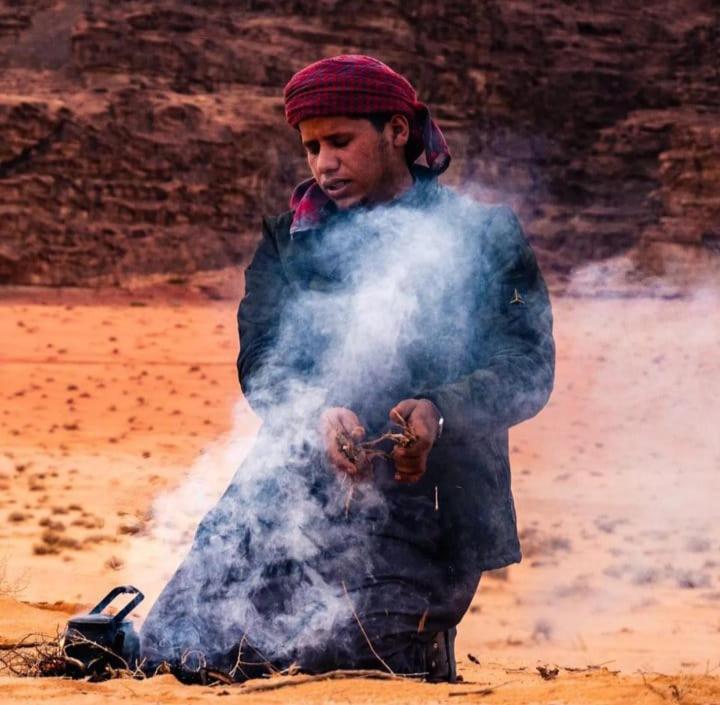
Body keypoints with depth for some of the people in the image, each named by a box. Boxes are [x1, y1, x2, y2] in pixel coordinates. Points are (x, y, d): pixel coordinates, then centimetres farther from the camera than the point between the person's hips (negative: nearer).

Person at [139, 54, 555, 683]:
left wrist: (439, 412, -21)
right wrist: (320, 415, -18)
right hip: (296, 484, 3)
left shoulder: (484, 235, 8)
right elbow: (262, 363, 6)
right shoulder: (287, 241, 18)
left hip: (428, 489, -3)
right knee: (179, 652, -12)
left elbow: (529, 370, -1)